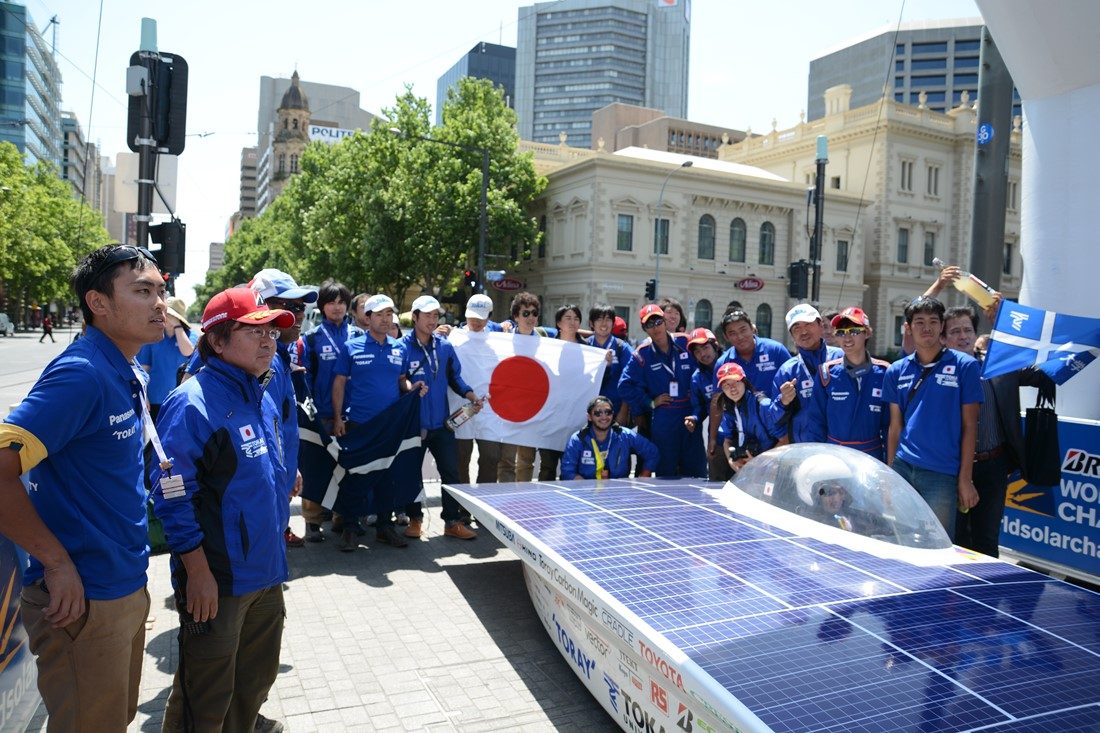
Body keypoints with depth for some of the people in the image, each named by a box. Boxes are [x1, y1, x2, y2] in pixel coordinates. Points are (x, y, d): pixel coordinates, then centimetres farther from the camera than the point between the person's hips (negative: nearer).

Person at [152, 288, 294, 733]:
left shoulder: (263, 400, 7)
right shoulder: (193, 404, -18)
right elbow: (173, 496, -20)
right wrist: (198, 572, -19)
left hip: (267, 574, 8)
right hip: (217, 581, -8)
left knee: (255, 682, 23)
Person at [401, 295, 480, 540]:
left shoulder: (445, 347, 5)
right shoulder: (402, 347, -9)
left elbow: (454, 377, 14)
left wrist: (470, 394, 1)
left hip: (442, 423, 4)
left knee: (451, 472, 5)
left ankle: (453, 522, 15)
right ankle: (415, 519, 27)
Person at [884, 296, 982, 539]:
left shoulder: (964, 366, 0)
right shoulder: (896, 371, 9)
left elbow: (969, 427, -1)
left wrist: (965, 478, -4)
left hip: (942, 474, -3)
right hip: (902, 468, 3)